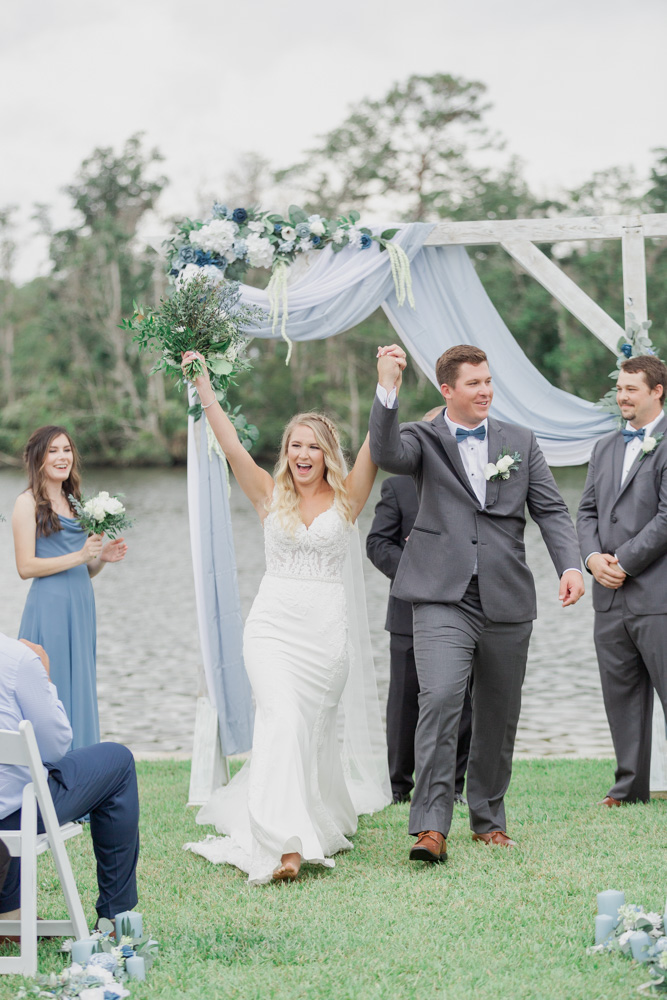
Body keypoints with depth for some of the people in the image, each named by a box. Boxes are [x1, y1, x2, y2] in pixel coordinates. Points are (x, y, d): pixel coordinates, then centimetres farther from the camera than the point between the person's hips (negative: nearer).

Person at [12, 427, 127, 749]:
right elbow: (25, 567, -11)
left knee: (80, 693, 7)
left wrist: (102, 558, 1)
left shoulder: (74, 502, 18)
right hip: (49, 609, -7)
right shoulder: (28, 502, -3)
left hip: (81, 607, 7)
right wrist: (79, 555, -15)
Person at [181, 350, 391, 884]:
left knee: (314, 731, 7)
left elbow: (373, 445, -7)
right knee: (282, 719, -17)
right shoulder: (270, 495, 6)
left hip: (328, 630, 1)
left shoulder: (346, 498, 5)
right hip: (273, 625, -1)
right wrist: (204, 387, -7)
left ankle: (321, 824, 29)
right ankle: (283, 845, -24)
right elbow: (231, 446, -1)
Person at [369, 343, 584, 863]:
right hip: (444, 599, -3)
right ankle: (431, 827, -20)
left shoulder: (520, 441, 13)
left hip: (507, 602, 4)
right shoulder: (423, 438, 5)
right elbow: (386, 453, -17)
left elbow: (551, 509, 8)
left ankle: (489, 818, 28)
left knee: (499, 717, 11)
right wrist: (388, 390, -29)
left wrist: (571, 565, -7)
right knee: (440, 699, -21)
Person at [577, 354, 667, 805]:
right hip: (611, 597, 7)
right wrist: (593, 557, -2)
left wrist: (625, 563, -13)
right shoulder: (605, 447, 17)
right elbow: (587, 510, 16)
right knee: (621, 693, 11)